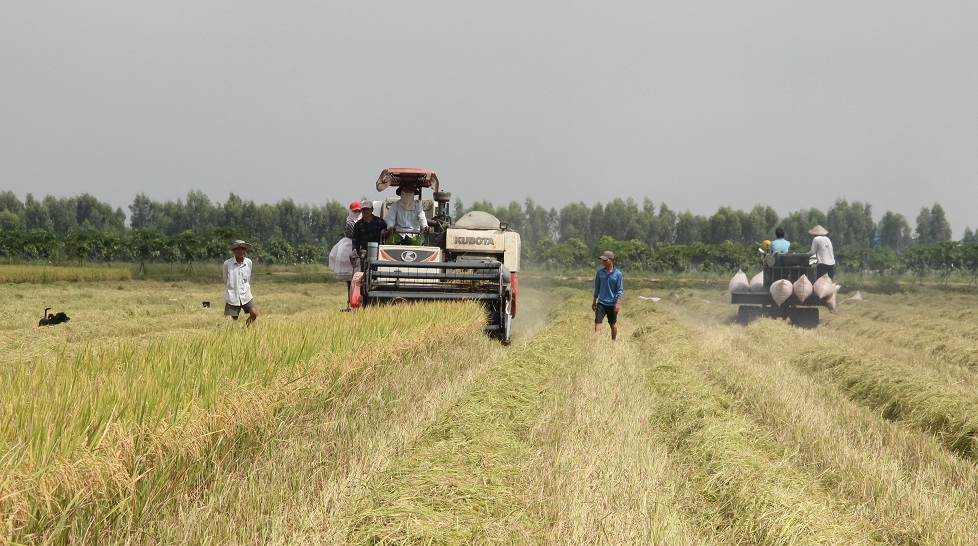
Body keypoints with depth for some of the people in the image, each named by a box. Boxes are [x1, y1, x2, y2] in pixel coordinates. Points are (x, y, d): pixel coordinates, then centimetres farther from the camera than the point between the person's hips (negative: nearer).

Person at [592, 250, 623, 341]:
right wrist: (594, 301, 12)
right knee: (597, 322, -12)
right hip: (601, 303, 2)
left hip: (612, 304, -2)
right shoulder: (600, 272, 2)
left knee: (613, 324, 11)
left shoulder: (617, 274, -7)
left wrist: (618, 303, -13)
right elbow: (597, 287, 11)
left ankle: (614, 341, 27)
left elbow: (620, 290, -6)